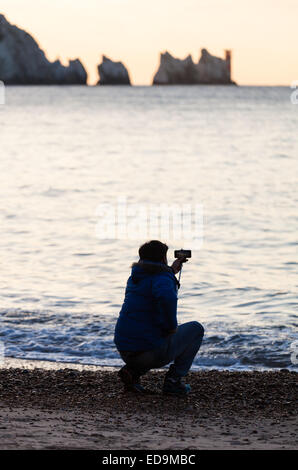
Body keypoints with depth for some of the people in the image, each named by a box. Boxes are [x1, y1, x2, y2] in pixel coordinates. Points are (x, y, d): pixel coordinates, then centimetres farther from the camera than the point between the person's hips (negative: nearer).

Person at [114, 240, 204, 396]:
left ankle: (132, 371, 12)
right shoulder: (163, 278, -10)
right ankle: (173, 380, 4)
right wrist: (171, 327, -18)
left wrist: (171, 271, 42)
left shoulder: (135, 278, 16)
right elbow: (167, 297, -34)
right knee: (196, 329, 14)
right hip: (150, 351, -7)